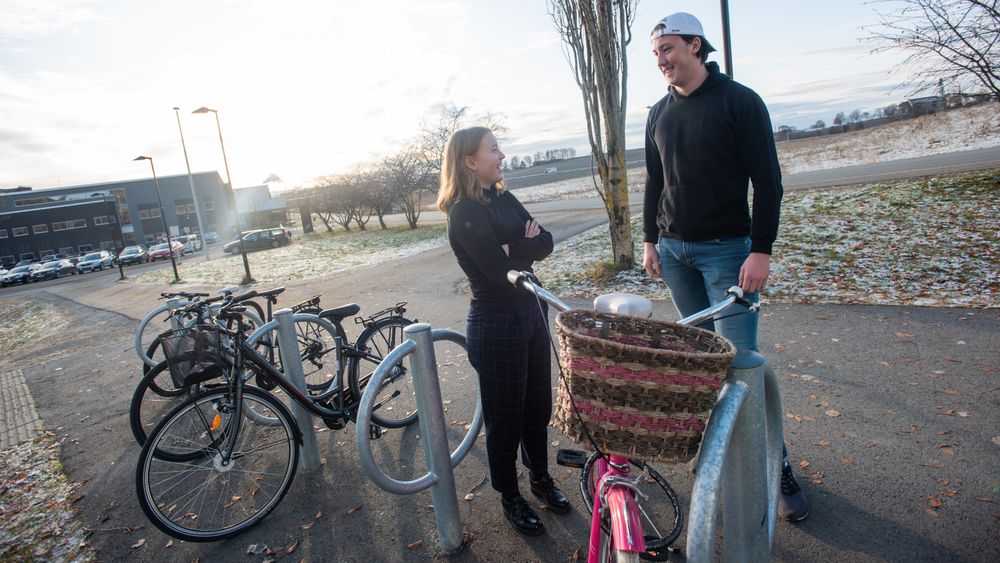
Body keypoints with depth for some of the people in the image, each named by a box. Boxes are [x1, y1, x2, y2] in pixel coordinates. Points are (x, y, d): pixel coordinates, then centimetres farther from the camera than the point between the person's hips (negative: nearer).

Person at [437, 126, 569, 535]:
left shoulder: (504, 199, 8)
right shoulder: (464, 212, -16)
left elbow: (544, 243, 0)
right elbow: (500, 269, -25)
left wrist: (515, 247, -17)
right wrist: (526, 247, -7)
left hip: (531, 311, 8)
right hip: (496, 324, -8)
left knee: (539, 405, 20)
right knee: (505, 416, 9)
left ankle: (541, 477, 41)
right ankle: (510, 497, 30)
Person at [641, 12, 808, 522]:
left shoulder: (740, 101, -5)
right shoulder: (660, 114, 11)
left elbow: (767, 180, -9)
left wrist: (761, 251, -15)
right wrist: (650, 241, 11)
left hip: (726, 250, -5)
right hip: (674, 251, 5)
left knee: (740, 358, -5)